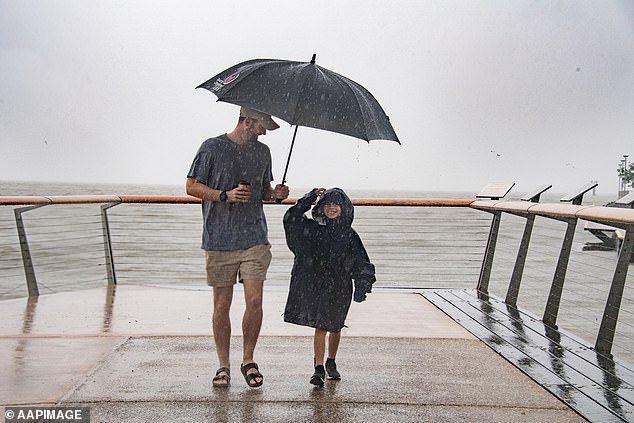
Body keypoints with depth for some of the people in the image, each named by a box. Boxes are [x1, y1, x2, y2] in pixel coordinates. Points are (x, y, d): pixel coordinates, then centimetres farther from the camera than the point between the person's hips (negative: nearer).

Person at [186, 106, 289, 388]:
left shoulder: (263, 152, 15)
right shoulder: (212, 148, 1)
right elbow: (191, 187, 0)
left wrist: (275, 194, 1)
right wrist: (225, 195, -14)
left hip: (254, 238, 3)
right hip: (219, 240, -3)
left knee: (254, 301, -5)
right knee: (222, 305, 4)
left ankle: (248, 360, 15)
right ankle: (223, 365, 20)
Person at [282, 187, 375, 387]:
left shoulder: (349, 235, -2)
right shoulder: (313, 229, 1)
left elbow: (361, 263, -1)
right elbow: (291, 217, -6)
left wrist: (362, 286, -11)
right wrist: (311, 197, -7)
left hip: (339, 288, 1)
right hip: (316, 286, -1)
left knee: (335, 327, 14)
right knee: (321, 327, -3)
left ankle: (331, 363, 35)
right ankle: (319, 368, 4)